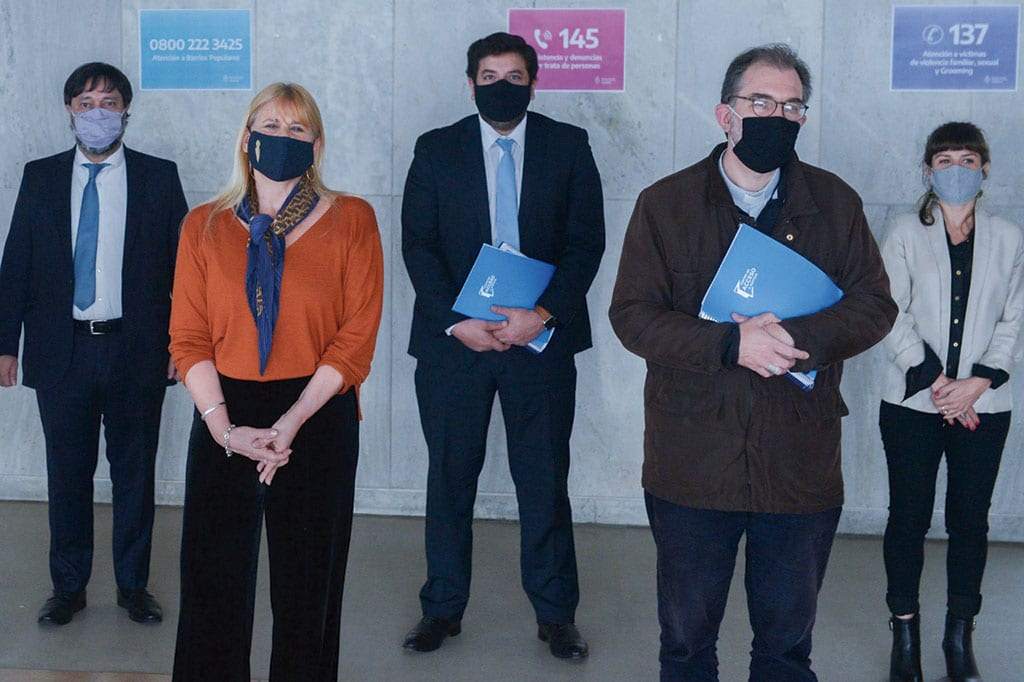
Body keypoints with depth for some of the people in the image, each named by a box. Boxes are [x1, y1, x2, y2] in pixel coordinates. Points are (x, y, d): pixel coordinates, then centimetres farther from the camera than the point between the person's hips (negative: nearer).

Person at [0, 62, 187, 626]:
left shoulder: (158, 177, 2)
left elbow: (183, 263, 2)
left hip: (136, 350, -1)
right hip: (61, 350, 1)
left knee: (135, 472, 8)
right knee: (67, 473, 9)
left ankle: (133, 585, 22)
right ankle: (68, 587, 23)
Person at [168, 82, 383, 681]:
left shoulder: (350, 219, 0)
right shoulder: (205, 226, 7)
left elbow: (358, 333, -6)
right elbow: (187, 336, 2)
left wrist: (292, 421, -13)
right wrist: (223, 426, -12)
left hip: (317, 418, -1)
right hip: (225, 421, 2)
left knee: (307, 582, 9)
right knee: (213, 581, 6)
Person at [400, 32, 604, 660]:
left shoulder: (569, 146, 4)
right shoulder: (436, 149, 6)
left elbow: (586, 241, -1)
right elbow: (418, 245, 1)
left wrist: (542, 314, -14)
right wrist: (455, 321, -11)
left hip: (541, 335, -1)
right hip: (453, 337, 1)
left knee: (545, 479, 5)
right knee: (450, 477, 8)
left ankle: (556, 613, 17)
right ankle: (443, 608, 21)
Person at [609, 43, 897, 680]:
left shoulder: (834, 203, 6)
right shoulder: (666, 204, 1)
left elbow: (875, 305, 1)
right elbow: (632, 314, -7)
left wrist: (800, 336, -18)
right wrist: (730, 344, -20)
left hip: (801, 464, 1)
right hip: (692, 460, -1)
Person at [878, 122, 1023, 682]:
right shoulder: (905, 234, 1)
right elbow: (891, 317, -5)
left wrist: (978, 382, -11)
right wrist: (935, 383, -13)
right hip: (913, 403, -1)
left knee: (970, 519, 6)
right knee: (908, 517, 4)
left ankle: (960, 637, 18)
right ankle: (905, 634, 15)